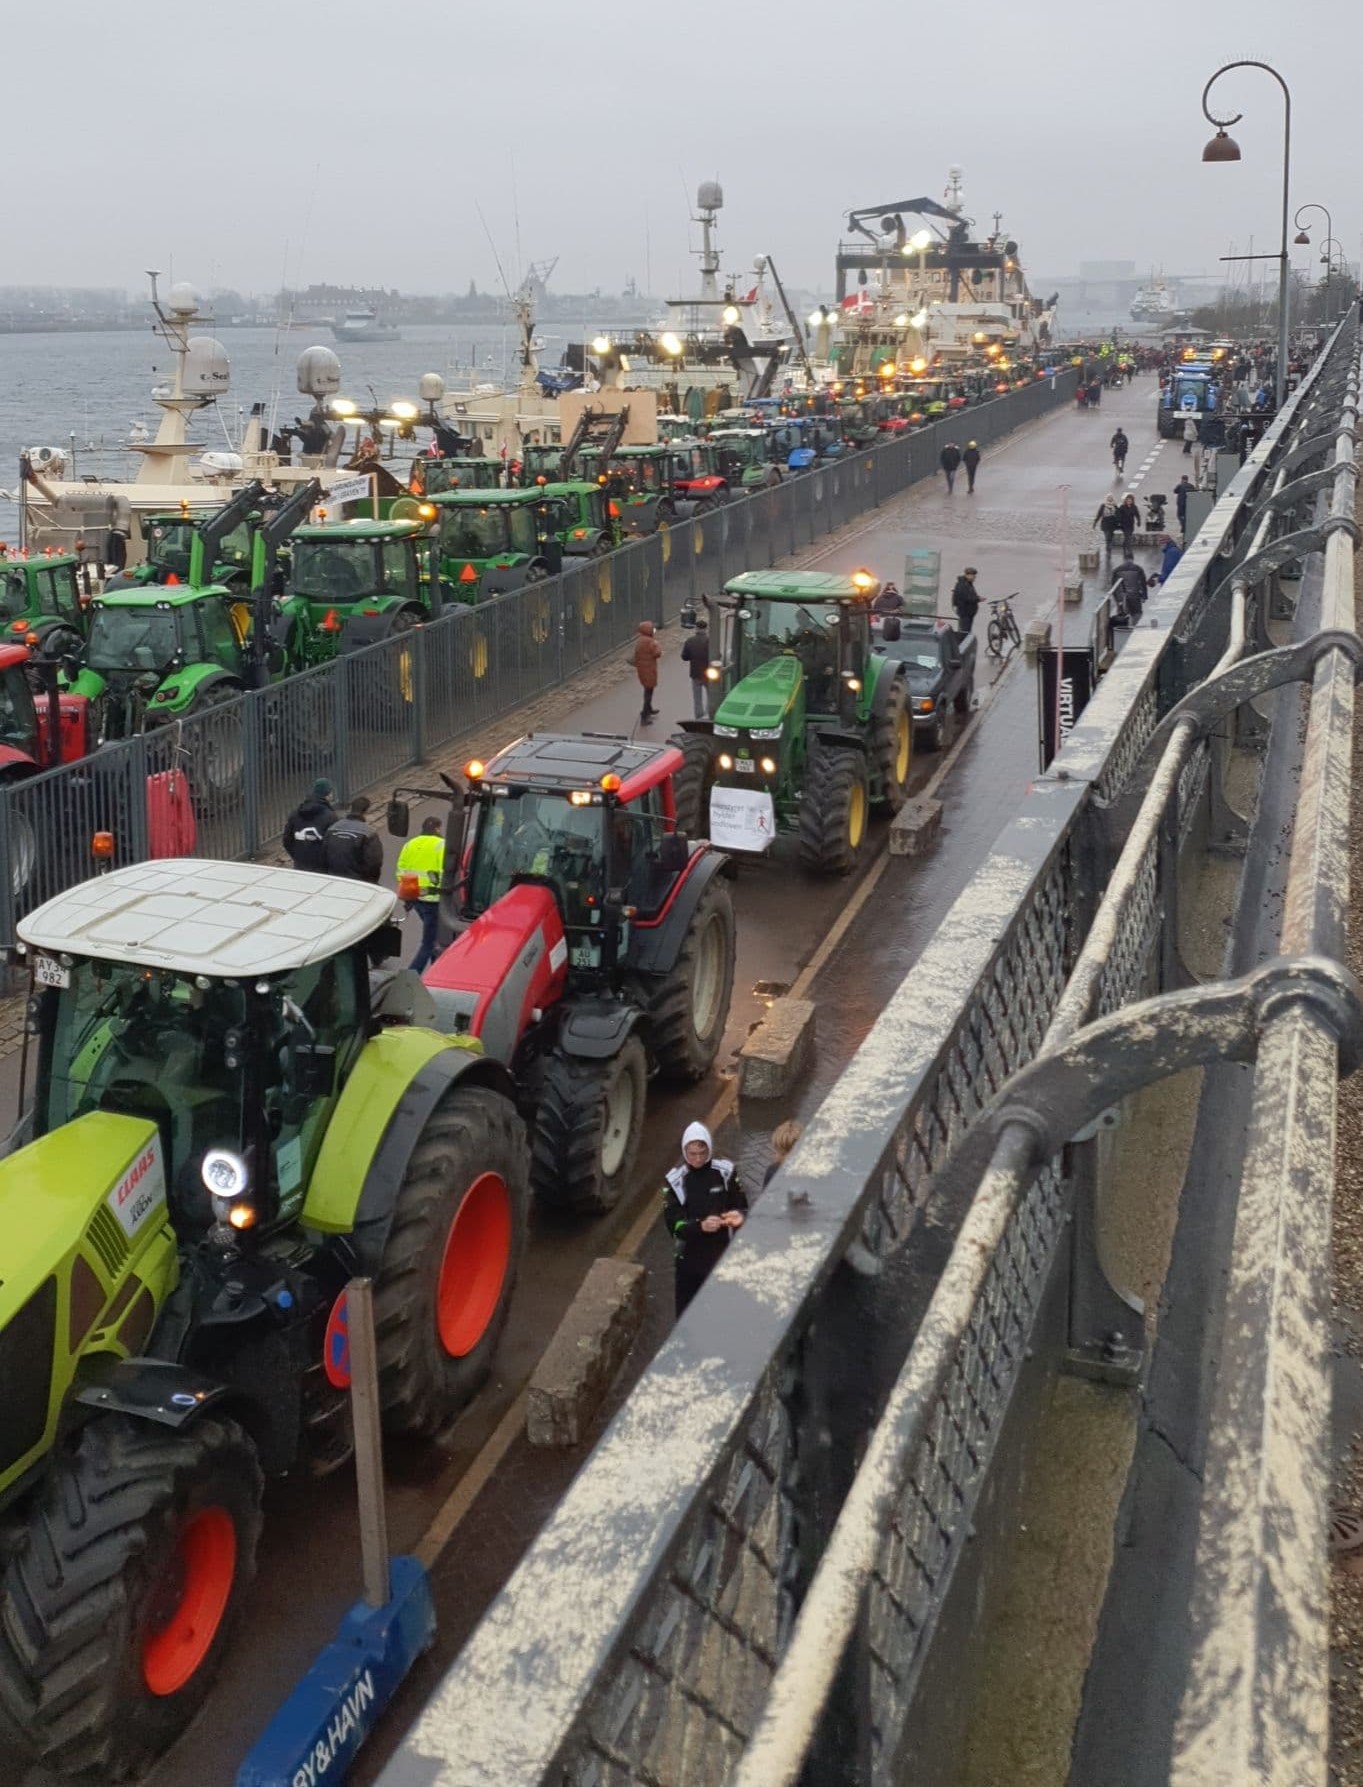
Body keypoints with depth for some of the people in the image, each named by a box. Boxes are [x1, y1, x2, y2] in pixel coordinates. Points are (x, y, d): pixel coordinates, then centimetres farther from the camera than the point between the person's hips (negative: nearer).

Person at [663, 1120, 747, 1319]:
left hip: (721, 1255, 0)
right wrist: (700, 1226, -30)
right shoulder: (675, 1180, -8)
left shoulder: (725, 1172, -6)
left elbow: (742, 1207, 1)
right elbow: (674, 1224, -12)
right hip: (689, 1258, 0)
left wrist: (739, 1216, -24)